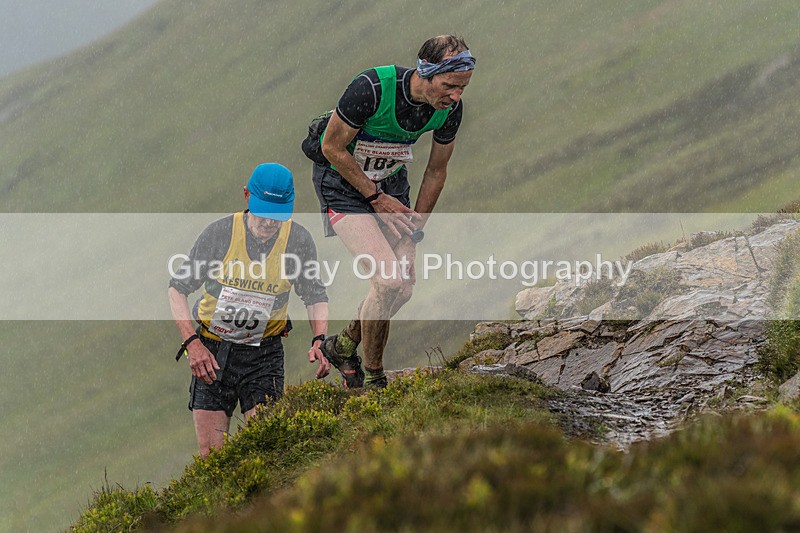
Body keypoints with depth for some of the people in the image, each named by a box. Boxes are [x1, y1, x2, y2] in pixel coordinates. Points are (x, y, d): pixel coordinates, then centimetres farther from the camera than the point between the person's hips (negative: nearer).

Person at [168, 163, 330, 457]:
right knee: (211, 457, -3)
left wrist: (319, 341, -12)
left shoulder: (299, 239, -8)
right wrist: (192, 343, -16)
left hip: (264, 355, 0)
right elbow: (178, 288, -4)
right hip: (212, 353, 0)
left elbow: (315, 296, 6)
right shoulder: (220, 232, -13)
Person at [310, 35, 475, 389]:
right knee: (390, 279, -20)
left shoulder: (450, 108, -16)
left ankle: (343, 346, 28)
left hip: (390, 181, 6)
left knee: (404, 286, 2)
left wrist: (416, 224, 1)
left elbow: (436, 171, 1)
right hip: (342, 179, -6)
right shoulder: (371, 88, -34)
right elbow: (333, 147, -21)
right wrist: (376, 197, -17)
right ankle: (373, 380, -4)